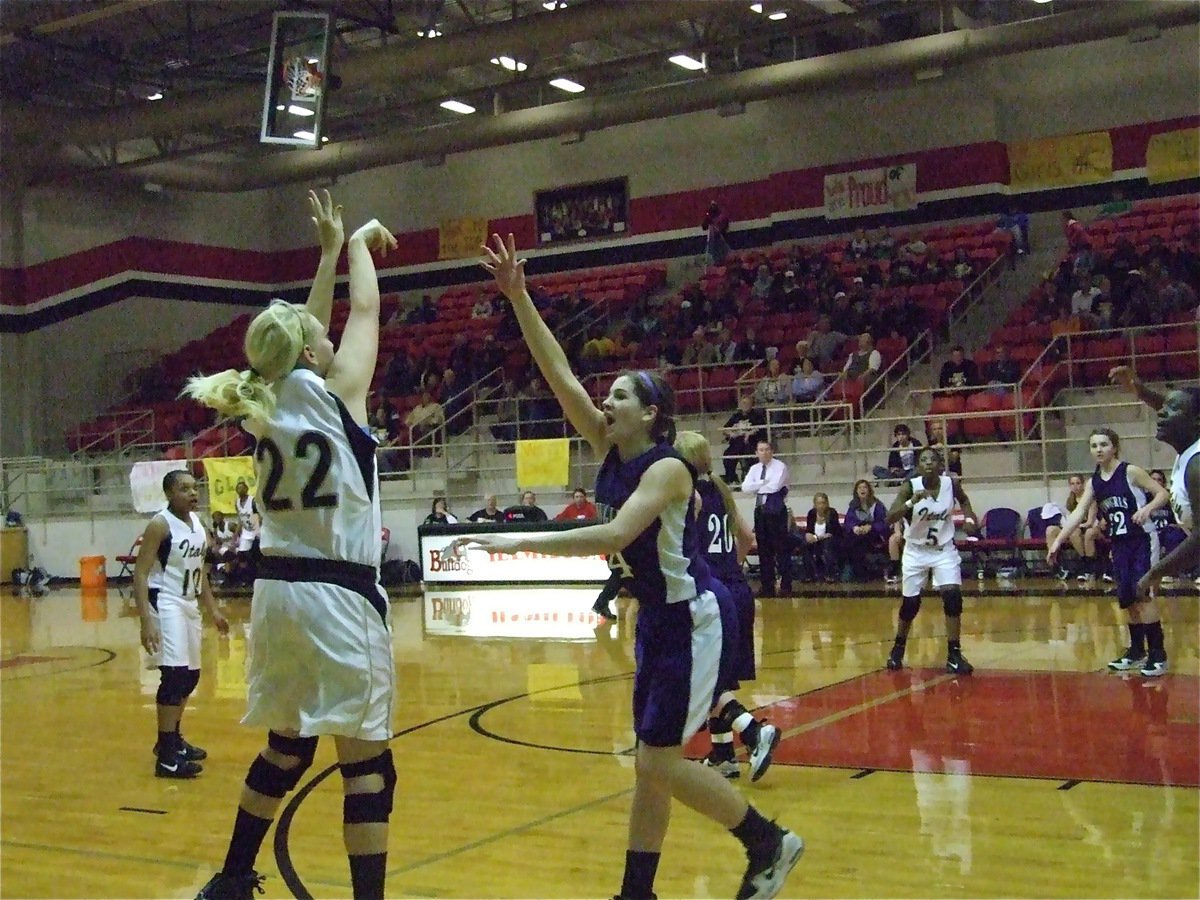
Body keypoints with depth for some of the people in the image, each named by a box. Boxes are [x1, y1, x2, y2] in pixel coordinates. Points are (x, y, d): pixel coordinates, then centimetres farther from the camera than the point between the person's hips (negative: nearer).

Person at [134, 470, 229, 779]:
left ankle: (173, 739, 33)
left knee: (190, 675, 16)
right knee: (175, 674, -16)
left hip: (190, 605, 9)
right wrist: (146, 621, -26)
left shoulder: (198, 523, 9)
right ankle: (166, 756, -12)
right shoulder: (160, 525, -15)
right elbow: (140, 573, -18)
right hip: (166, 604, -9)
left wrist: (213, 610, 20)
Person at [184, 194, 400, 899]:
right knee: (368, 761, -2)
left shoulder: (265, 402, 7)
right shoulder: (332, 392, -8)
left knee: (287, 747, 21)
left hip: (277, 590, 8)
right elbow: (366, 309, 6)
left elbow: (304, 331, 22)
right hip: (338, 594, -7)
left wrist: (329, 251, 28)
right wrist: (358, 243, 22)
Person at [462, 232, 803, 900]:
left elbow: (614, 535, -33)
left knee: (660, 761, -5)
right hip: (655, 619, 8)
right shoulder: (611, 450, 3)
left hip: (687, 620, -8)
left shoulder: (666, 467, -18)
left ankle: (770, 844, 11)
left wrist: (523, 542, -33)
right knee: (651, 761, 10)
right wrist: (518, 299, -10)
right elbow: (560, 375, -3)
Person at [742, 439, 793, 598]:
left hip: (776, 509, -6)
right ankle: (767, 586, 13)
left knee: (781, 549, -5)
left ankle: (786, 585, -1)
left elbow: (775, 486, -17)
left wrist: (757, 487, -3)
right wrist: (763, 483, -10)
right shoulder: (754, 469, 12)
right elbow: (745, 487, 0)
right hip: (760, 509, 6)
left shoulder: (780, 466, -4)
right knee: (764, 549, 8)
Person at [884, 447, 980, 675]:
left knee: (953, 597, -16)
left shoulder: (952, 484, -11)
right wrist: (911, 503, -44)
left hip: (944, 550, 1)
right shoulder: (910, 487, -19)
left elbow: (963, 499, 13)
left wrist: (970, 518, -5)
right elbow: (890, 518, -29)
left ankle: (954, 655, -7)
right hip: (916, 551, -1)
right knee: (910, 604, 7)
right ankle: (898, 648, 33)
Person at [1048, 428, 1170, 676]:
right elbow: (1078, 513, 3)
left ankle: (1157, 654, -10)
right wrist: (1058, 540, -5)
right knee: (1129, 600, 8)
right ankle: (1137, 651, 20)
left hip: (1143, 540, -6)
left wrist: (1147, 508, -28)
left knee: (1143, 594, -14)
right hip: (1119, 545, 6)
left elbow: (1162, 493, -9)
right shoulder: (1093, 483, 6)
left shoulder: (1131, 472, -10)